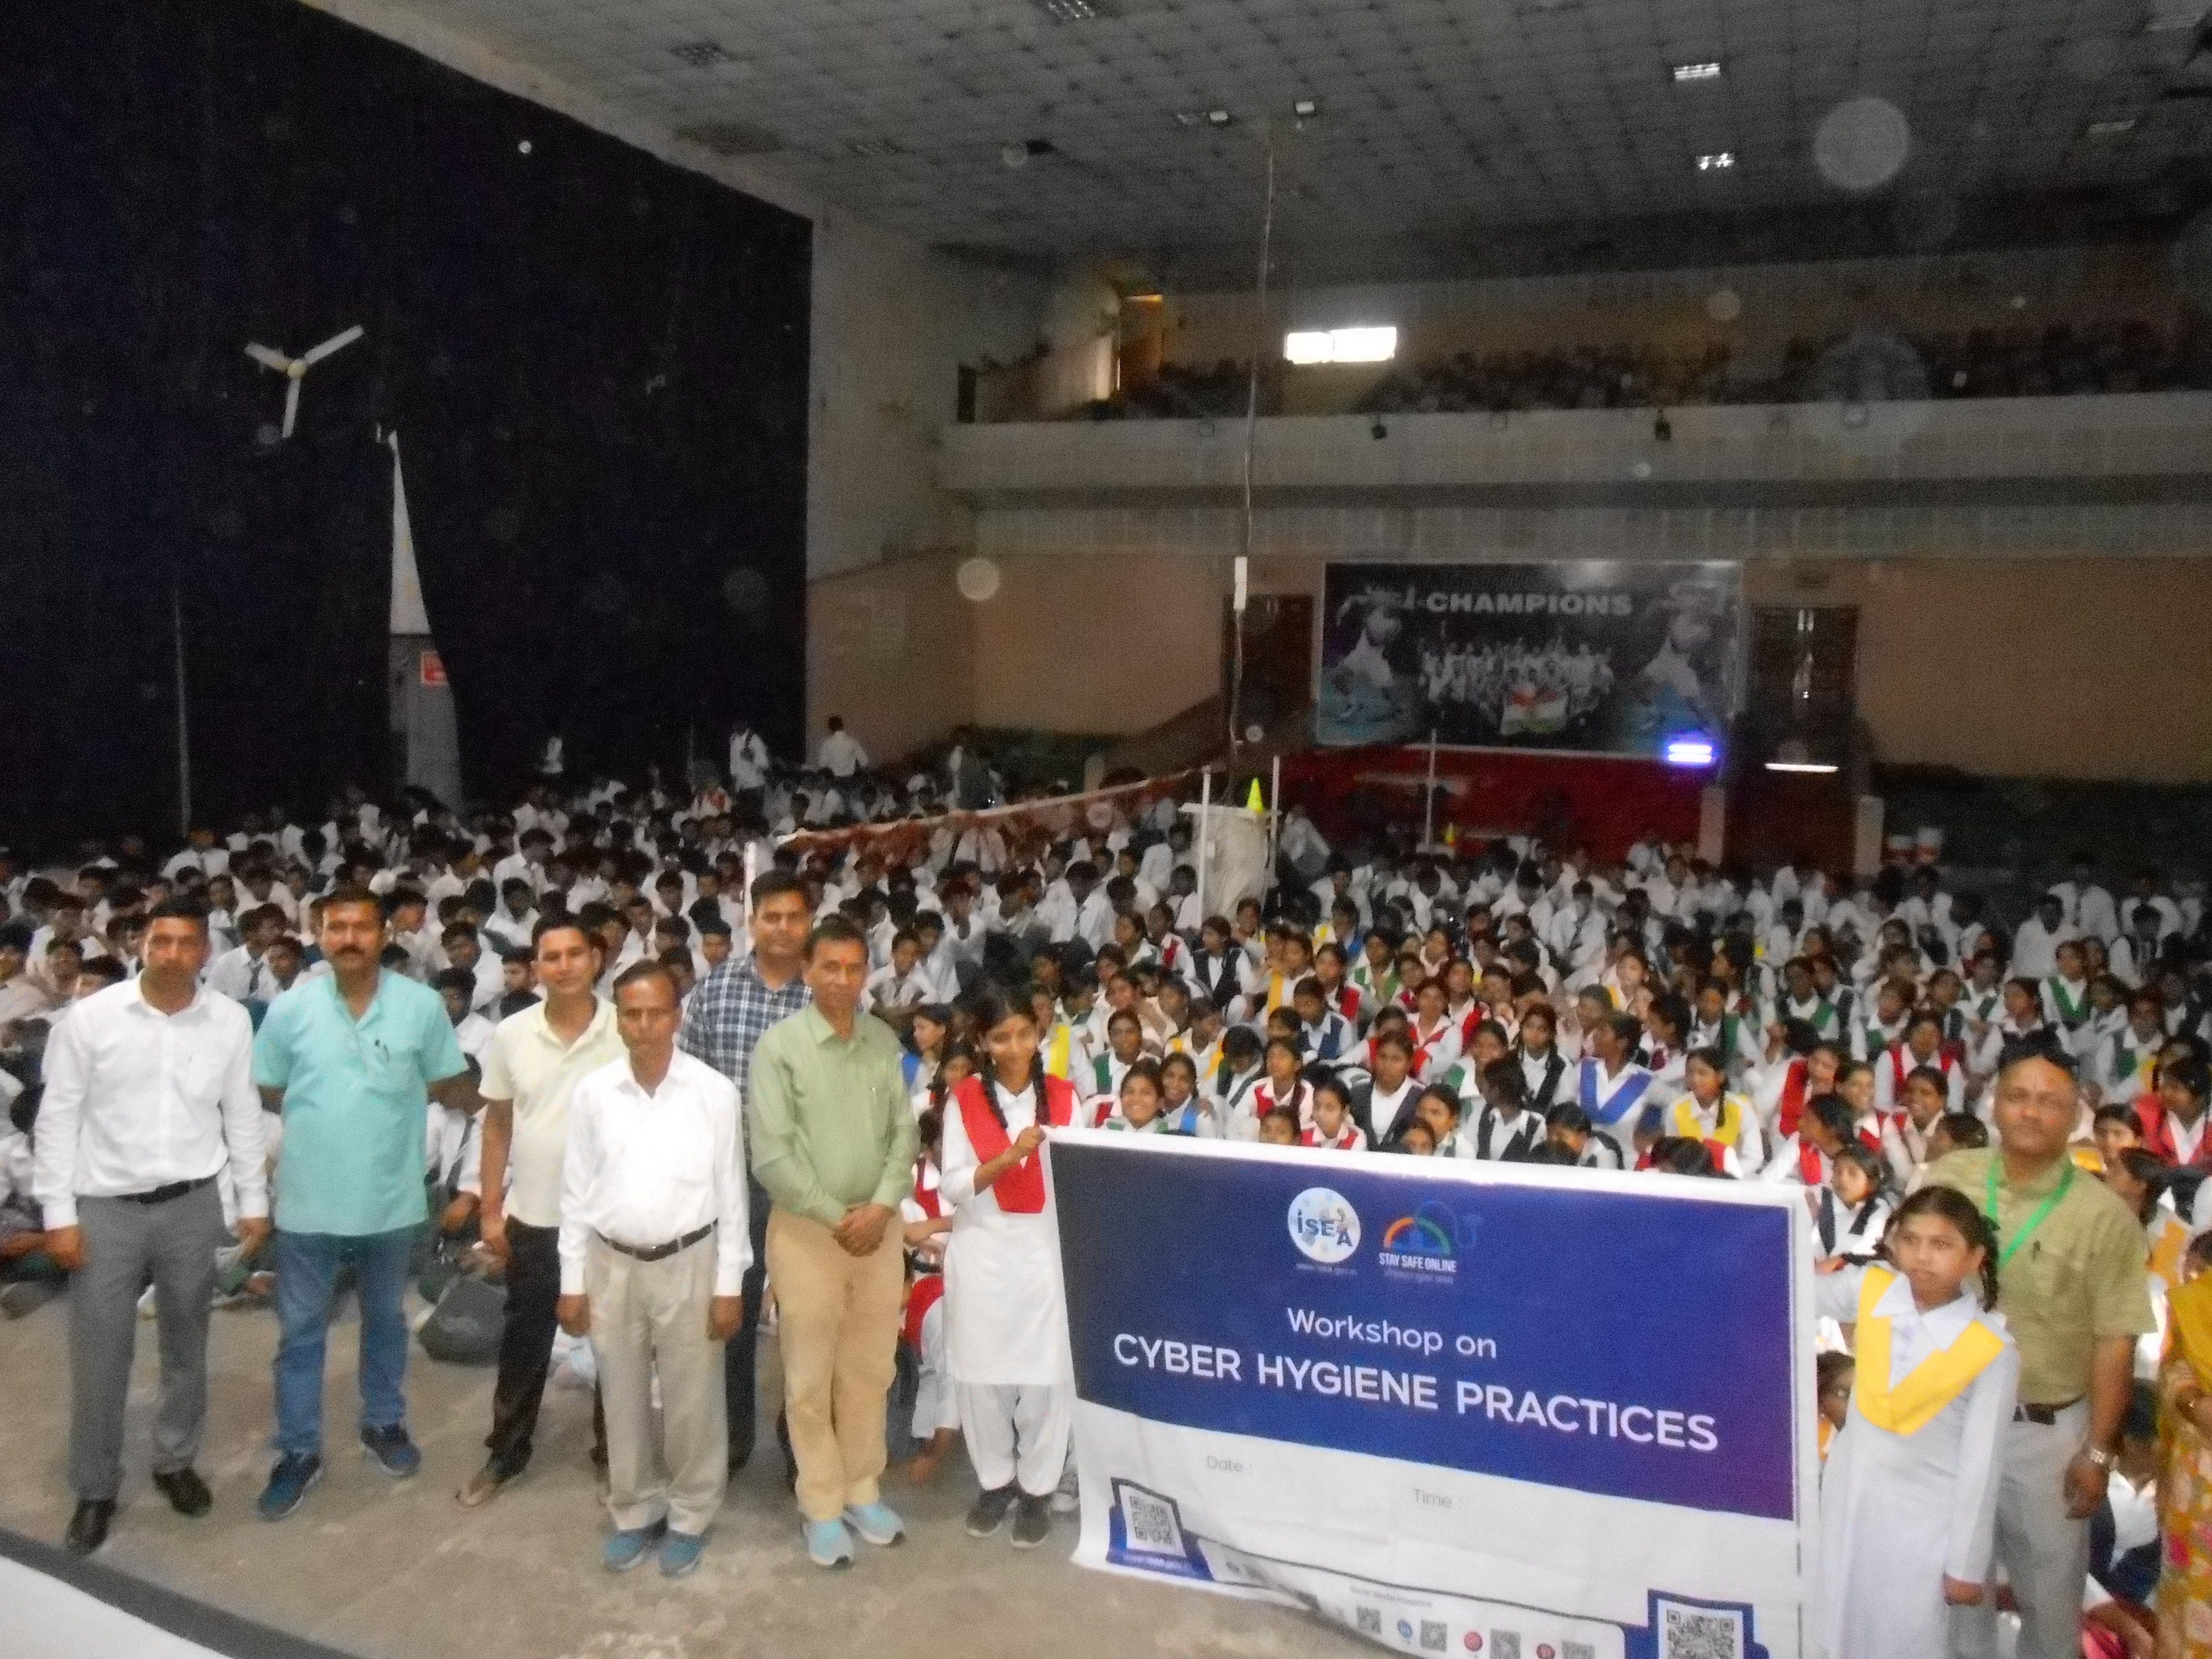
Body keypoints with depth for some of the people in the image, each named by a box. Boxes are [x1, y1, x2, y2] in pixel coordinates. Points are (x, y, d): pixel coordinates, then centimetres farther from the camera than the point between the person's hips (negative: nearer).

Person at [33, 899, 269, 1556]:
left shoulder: (231, 1021, -4)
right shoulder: (90, 1017, -9)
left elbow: (242, 1115, 4)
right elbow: (58, 1118, -5)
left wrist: (254, 1200, 6)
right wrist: (58, 1214, -6)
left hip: (192, 1206, 2)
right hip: (107, 1209, -1)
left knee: (187, 1345, 15)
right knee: (98, 1356, 7)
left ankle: (175, 1461, 36)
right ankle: (95, 1489, 26)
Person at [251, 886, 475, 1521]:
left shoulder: (422, 1005, -11)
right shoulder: (290, 1008, -8)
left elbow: (451, 1086, 1)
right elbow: (264, 1092, 0)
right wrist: (318, 1109, -3)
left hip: (390, 1198, 0)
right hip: (309, 1200, 0)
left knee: (386, 1319, 20)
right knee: (300, 1330, 12)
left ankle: (384, 1424, 40)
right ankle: (299, 1451, 27)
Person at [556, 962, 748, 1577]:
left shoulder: (715, 1092, -9)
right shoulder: (591, 1092, -3)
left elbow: (731, 1193, -5)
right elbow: (576, 1192, 3)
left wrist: (730, 1284, -5)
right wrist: (572, 1281, 3)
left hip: (688, 1263, -2)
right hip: (612, 1264, 2)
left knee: (691, 1400, 9)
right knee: (623, 1400, 15)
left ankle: (689, 1517, 27)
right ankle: (634, 1512, 33)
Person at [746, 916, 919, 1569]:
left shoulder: (884, 1042, 4)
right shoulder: (778, 1045, -10)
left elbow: (904, 1132, 4)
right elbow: (771, 1155, -13)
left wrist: (881, 1207, -9)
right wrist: (836, 1217, -12)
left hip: (878, 1227, 4)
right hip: (807, 1229, -4)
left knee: (870, 1370, 14)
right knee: (811, 1378, 6)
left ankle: (862, 1491, 30)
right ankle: (823, 1506, 21)